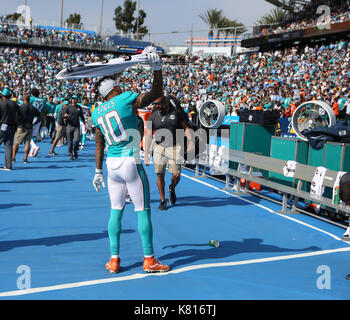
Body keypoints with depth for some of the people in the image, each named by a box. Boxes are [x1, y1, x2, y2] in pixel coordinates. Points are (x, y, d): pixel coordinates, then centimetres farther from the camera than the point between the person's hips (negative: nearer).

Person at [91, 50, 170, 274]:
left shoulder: (97, 113, 11)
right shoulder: (127, 99, -7)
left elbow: (99, 146, 17)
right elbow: (156, 93, 0)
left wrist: (98, 172, 24)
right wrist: (158, 69, 5)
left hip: (111, 164, 6)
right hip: (131, 163, -6)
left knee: (116, 211, 13)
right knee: (143, 211, 4)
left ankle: (114, 260, 16)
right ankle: (149, 260, 12)